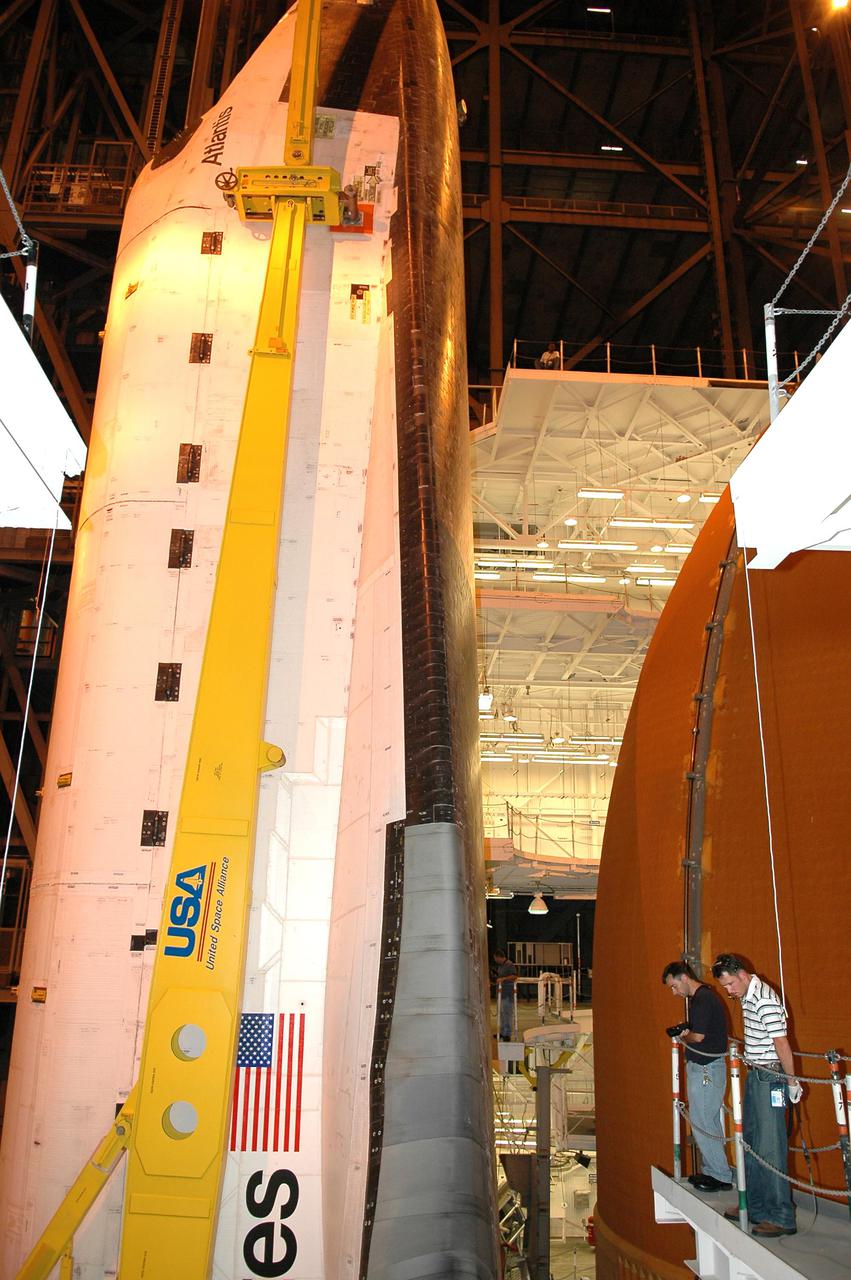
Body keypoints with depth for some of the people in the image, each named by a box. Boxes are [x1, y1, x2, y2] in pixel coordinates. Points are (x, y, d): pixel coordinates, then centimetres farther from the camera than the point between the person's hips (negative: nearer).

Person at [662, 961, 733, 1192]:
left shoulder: (703, 999, -19)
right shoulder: (698, 997, 13)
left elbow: (699, 1036, -23)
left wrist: (683, 1035, -5)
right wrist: (685, 1030, 2)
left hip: (706, 1069, -10)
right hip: (700, 1067, 10)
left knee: (702, 1123, -3)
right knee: (708, 1122, 16)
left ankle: (722, 1177, 6)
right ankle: (710, 1171, 26)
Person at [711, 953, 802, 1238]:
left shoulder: (765, 1001, -21)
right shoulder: (747, 997, 10)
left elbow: (782, 1044, -20)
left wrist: (792, 1081, -16)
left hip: (771, 1078, -10)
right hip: (754, 1076, 10)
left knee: (770, 1148, -6)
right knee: (750, 1143, 16)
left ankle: (781, 1217, 3)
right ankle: (755, 1207, 27)